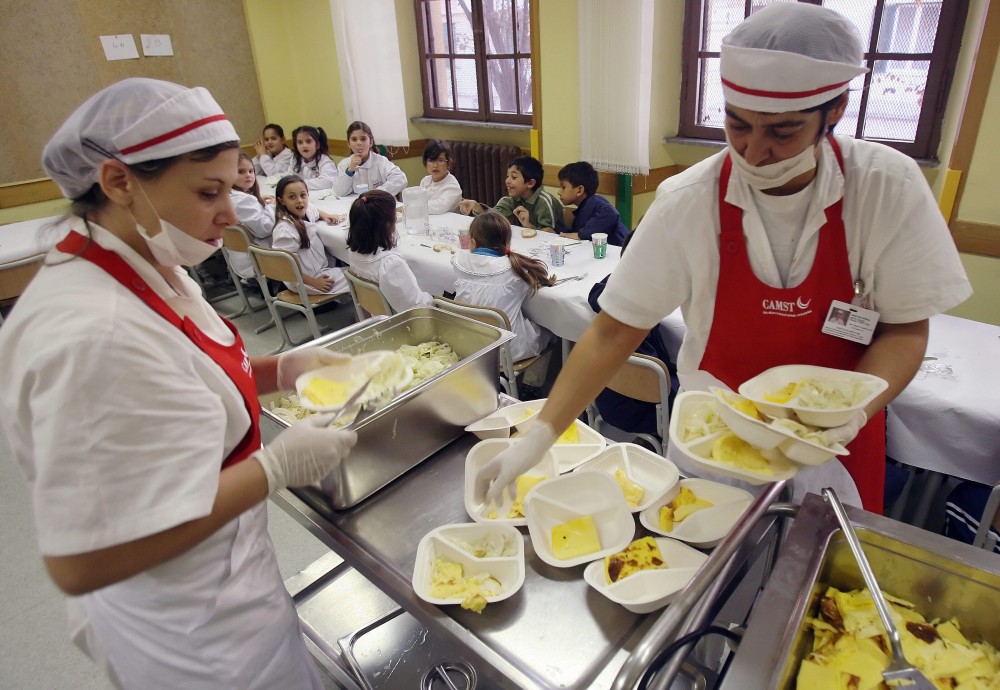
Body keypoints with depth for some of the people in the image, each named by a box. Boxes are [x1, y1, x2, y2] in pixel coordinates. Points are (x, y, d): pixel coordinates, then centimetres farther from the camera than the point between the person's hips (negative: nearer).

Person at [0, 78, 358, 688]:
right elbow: (80, 561, -31)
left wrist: (280, 370, -4)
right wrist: (278, 465, -28)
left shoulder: (151, 268, -3)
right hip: (196, 639, -8)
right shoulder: (94, 334, -33)